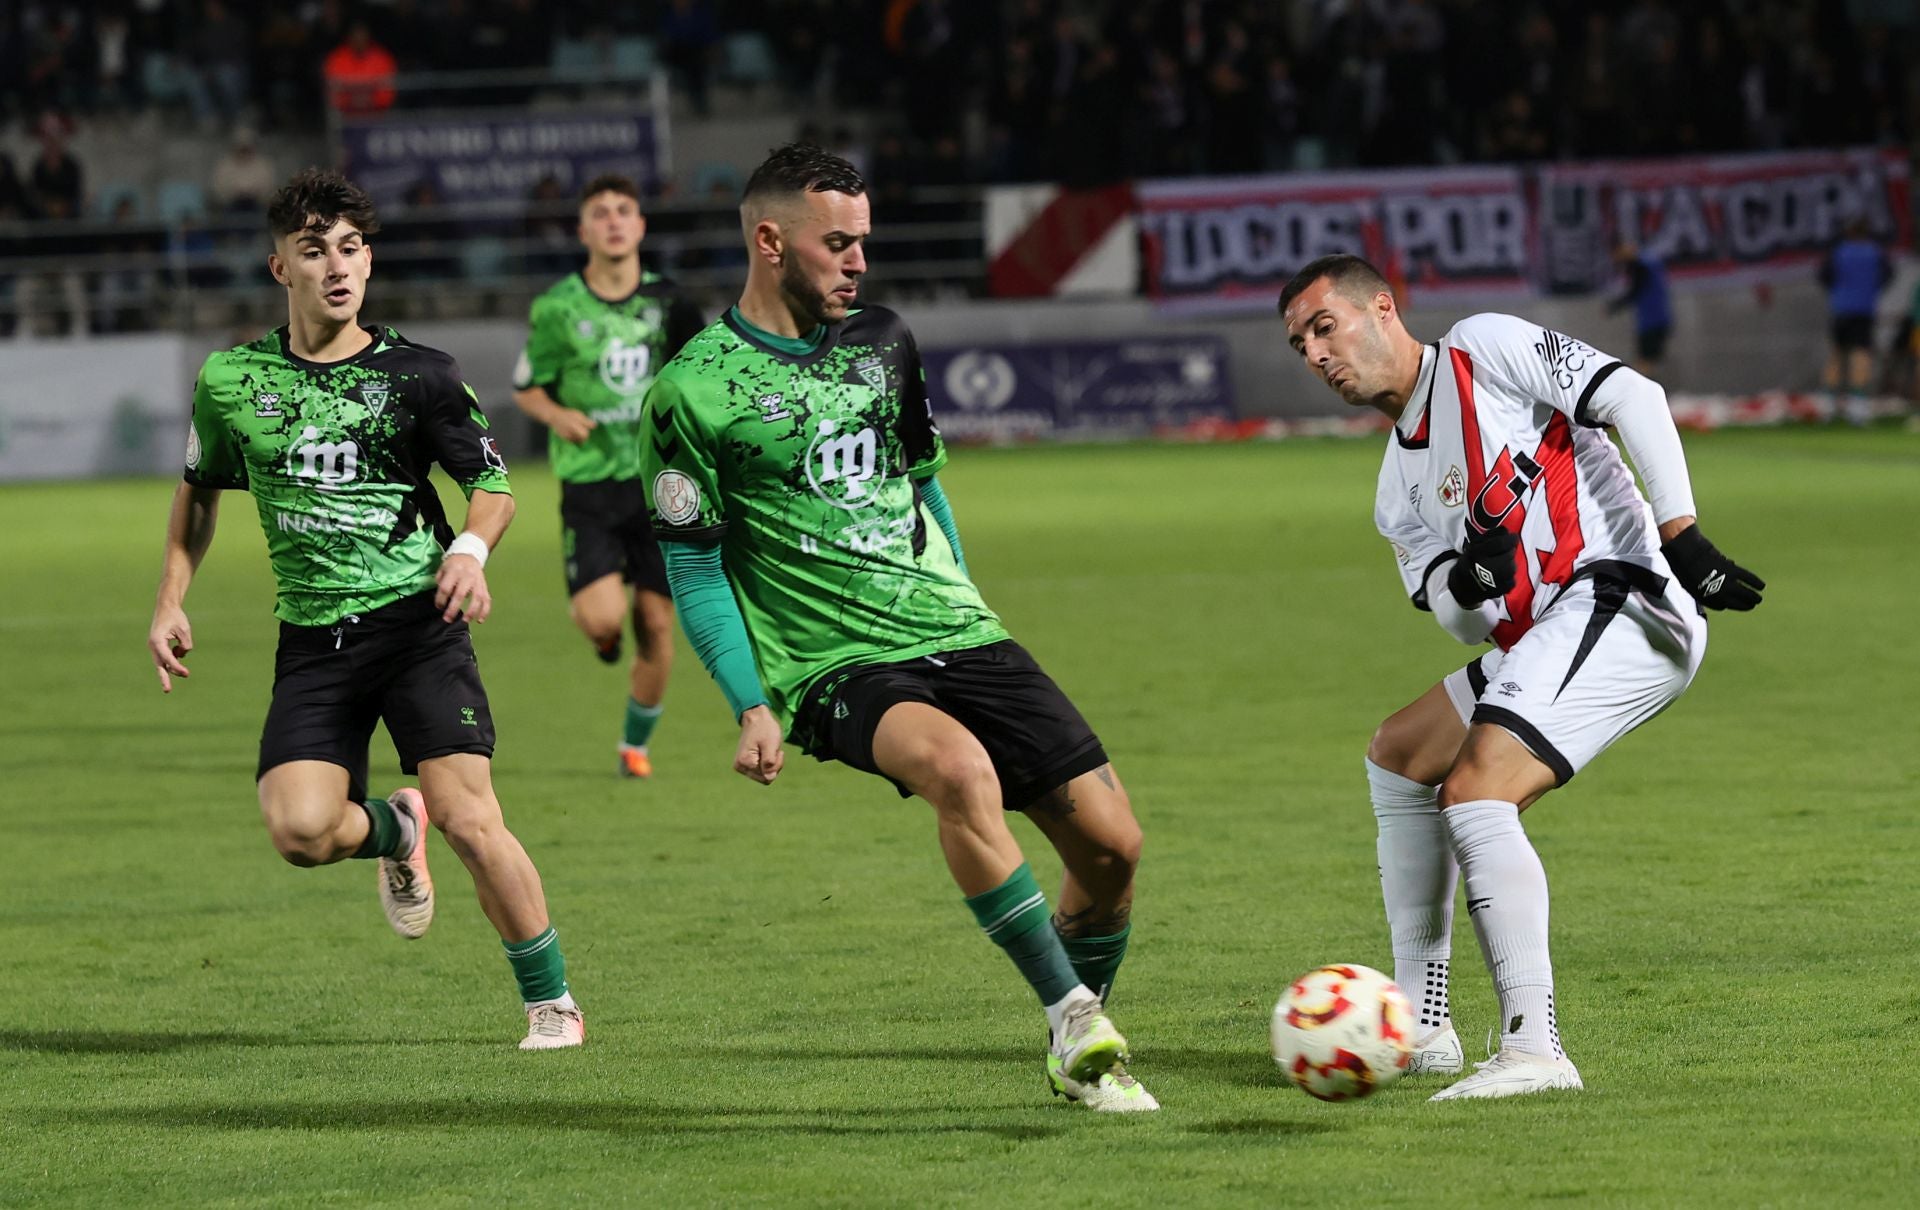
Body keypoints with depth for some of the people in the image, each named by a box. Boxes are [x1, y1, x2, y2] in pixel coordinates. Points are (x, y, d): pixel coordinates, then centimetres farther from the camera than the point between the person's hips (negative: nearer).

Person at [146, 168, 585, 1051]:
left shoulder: (416, 376, -1)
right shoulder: (232, 381, 6)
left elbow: (492, 481, 7)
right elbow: (199, 490, 23)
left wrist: (470, 549, -14)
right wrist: (170, 604, 16)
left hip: (418, 620, -2)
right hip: (313, 639, 2)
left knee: (469, 820, -15)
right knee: (299, 829, -18)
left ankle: (551, 1004, 2)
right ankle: (391, 829, 19)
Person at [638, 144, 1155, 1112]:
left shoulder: (882, 345, 13)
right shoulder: (693, 394, -4)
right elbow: (694, 571, -1)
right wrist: (751, 707, -10)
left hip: (960, 635, 6)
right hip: (836, 668, -6)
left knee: (1111, 843, -5)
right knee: (957, 764, -37)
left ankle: (1081, 1059, 20)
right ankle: (1073, 1021, -28)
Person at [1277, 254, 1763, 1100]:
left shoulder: (1484, 350, -1)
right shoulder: (1399, 487, 21)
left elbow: (1630, 396, -10)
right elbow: (1463, 622, 11)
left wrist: (1681, 535, -17)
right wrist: (1467, 579, -13)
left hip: (1615, 598, -10)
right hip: (1540, 637, 10)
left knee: (1474, 795, -23)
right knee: (1398, 757, 22)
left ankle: (1533, 1048, -28)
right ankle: (1420, 1024, 21)